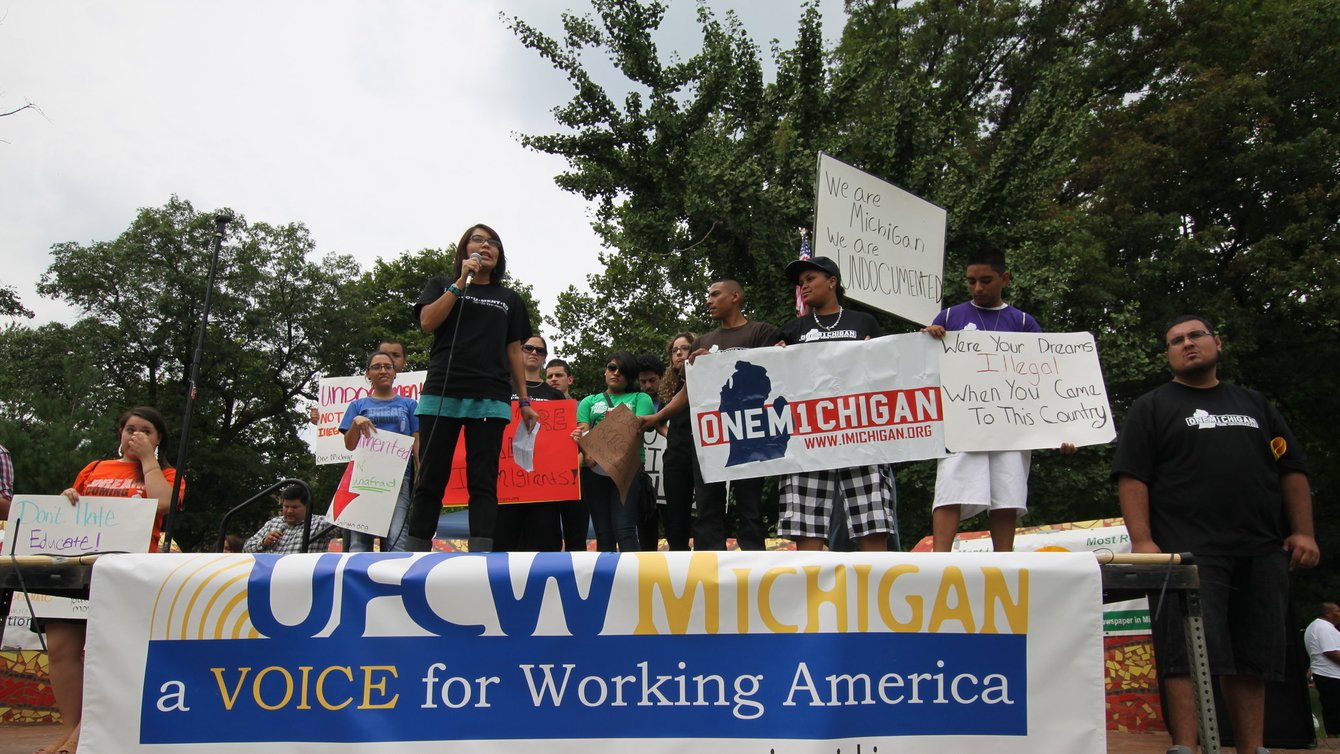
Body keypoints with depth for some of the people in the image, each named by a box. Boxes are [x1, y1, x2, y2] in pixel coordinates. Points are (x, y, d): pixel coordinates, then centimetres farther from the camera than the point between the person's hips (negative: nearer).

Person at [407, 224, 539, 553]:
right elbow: (427, 323, -1)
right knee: (432, 479, -1)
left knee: (483, 481, -4)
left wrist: (525, 401, 10)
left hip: (491, 399, 1)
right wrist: (462, 282, -2)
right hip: (442, 394, -1)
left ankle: (480, 553, -9)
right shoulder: (442, 286, 17)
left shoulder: (509, 300, 21)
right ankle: (416, 552, 0)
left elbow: (514, 351, 18)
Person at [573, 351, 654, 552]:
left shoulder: (641, 399, 13)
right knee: (603, 533, 1)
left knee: (624, 530, -15)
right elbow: (583, 432, 9)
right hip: (594, 470, 3)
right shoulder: (589, 401, 22)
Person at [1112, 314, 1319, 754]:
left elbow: (1292, 470, 18)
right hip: (1189, 553, -4)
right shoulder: (1151, 408, 7)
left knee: (1253, 658, 8)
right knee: (1190, 654, -10)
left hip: (1261, 553, 5)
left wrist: (1303, 531, 6)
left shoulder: (1254, 404, 21)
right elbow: (1132, 477, -3)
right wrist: (1142, 540, -14)